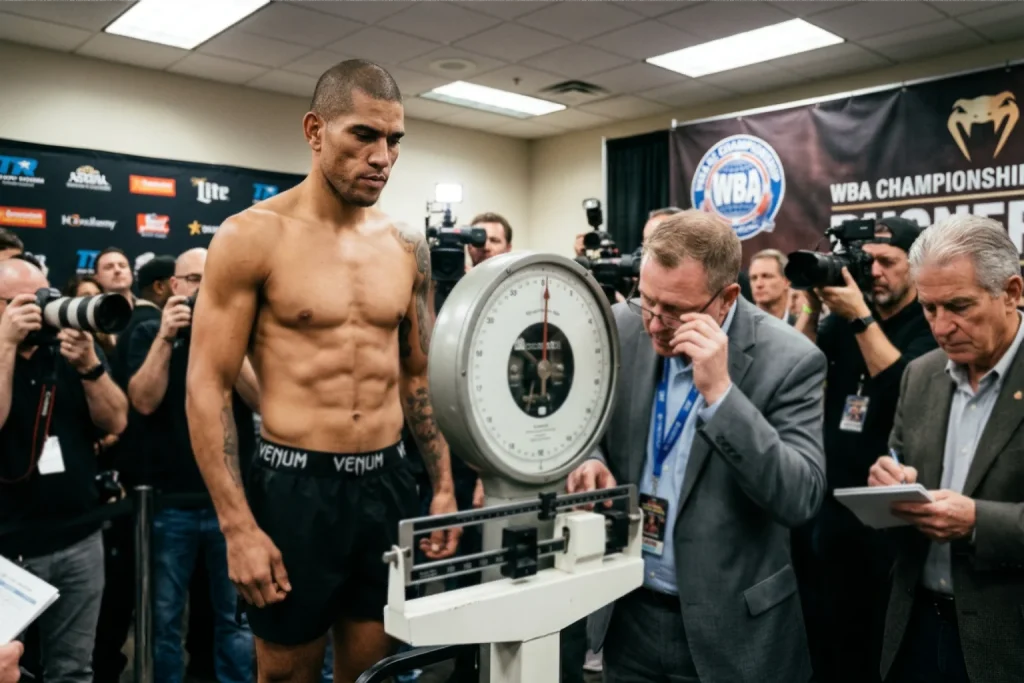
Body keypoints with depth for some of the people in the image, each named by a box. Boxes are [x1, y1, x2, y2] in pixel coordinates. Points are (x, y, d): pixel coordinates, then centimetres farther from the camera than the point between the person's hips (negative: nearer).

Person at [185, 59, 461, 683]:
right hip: (294, 487, -4)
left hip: (388, 483, 4)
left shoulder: (407, 246, 6)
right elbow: (208, 387, -9)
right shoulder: (253, 236, -8)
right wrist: (238, 527, -14)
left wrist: (444, 486, 8)